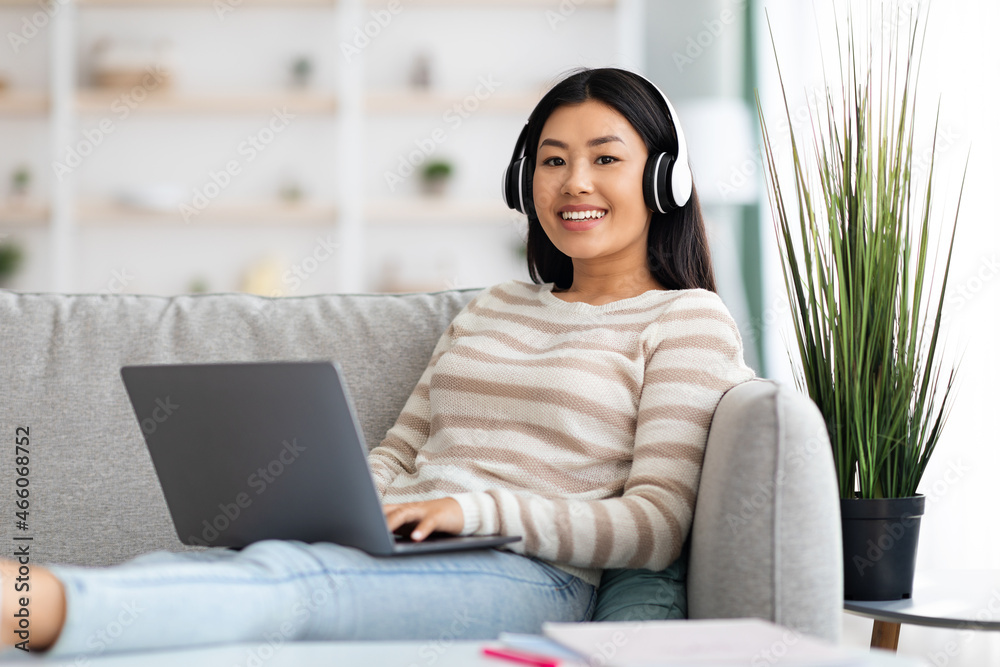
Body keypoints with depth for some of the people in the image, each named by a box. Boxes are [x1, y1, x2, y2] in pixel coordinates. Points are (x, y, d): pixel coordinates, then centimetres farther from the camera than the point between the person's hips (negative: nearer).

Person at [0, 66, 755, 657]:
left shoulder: (688, 320, 9)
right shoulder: (493, 307, 29)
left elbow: (657, 525, -2)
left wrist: (478, 509, -16)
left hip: (530, 576, -6)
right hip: (398, 560, 6)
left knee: (283, 575, -38)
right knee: (173, 564, -27)